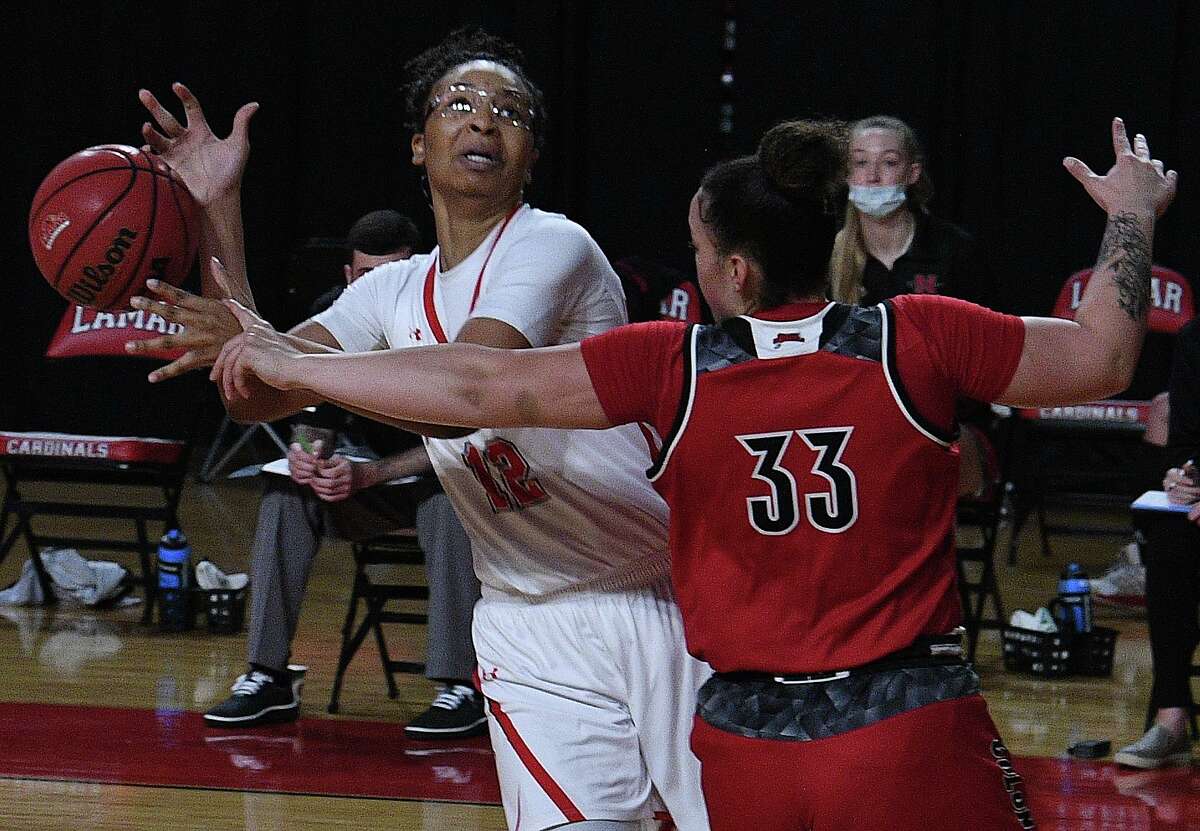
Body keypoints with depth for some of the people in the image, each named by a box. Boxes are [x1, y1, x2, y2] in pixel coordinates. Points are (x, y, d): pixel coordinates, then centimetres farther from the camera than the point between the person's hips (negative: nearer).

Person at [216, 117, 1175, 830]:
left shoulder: (672, 368, -4)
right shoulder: (917, 340, -6)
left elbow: (480, 387, 0)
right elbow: (1100, 358, 2)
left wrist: (288, 366, 10)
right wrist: (1132, 217, 19)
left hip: (748, 742, 1)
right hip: (912, 727, -1)